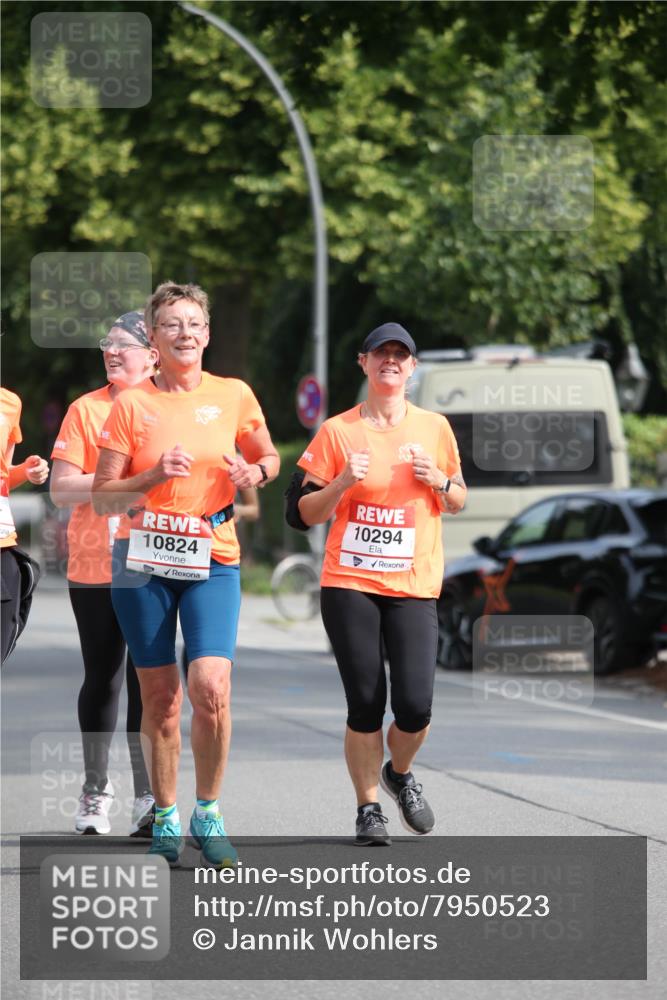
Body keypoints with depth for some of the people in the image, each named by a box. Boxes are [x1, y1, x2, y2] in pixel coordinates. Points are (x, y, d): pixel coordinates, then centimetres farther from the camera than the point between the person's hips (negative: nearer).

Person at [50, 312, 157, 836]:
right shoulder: (86, 409, 3)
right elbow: (61, 488, -3)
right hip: (95, 567, 0)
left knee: (148, 680, -3)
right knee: (102, 677, 6)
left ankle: (149, 798, 1)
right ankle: (96, 789, 18)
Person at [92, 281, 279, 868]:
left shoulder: (233, 395, 4)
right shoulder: (132, 404, 1)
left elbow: (269, 458, 19)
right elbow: (102, 498, 0)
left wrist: (256, 472, -4)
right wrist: (155, 476, -15)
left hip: (212, 561, 0)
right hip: (143, 561, 0)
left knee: (210, 686, -17)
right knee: (160, 696, 3)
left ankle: (207, 813, 0)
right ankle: (165, 817, 18)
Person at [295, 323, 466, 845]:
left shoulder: (434, 428, 8)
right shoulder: (338, 431, 3)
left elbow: (458, 502, 18)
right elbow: (309, 513, 5)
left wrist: (439, 481, -3)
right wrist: (342, 482, -13)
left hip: (414, 586, 1)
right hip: (349, 585, -1)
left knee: (415, 706, -9)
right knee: (365, 705, -5)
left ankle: (400, 773, 22)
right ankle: (368, 808, 12)